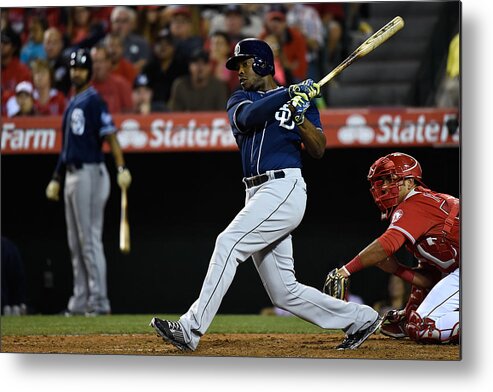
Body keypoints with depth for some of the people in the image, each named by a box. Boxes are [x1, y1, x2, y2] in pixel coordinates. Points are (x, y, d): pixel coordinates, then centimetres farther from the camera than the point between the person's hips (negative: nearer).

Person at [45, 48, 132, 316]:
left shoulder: (94, 101, -10)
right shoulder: (72, 104, 18)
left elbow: (110, 135, -20)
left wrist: (121, 168, -31)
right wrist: (56, 179, 23)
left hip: (89, 173, -10)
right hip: (72, 175, 10)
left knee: (90, 239, -10)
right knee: (75, 243, 11)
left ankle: (99, 301, -8)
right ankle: (80, 301, 15)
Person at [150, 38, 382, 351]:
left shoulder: (302, 98, 9)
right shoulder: (240, 99, 19)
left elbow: (318, 150, 0)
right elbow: (248, 117, -7)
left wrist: (299, 116, -15)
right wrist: (288, 94, -16)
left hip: (285, 188, -6)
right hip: (258, 195, 6)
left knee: (229, 243, -21)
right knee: (285, 293, 4)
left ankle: (191, 329, -24)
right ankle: (359, 318, 17)